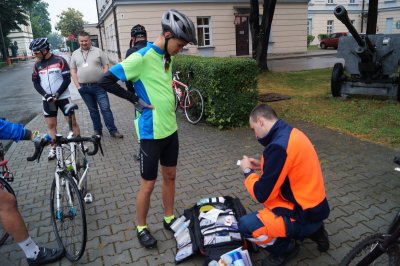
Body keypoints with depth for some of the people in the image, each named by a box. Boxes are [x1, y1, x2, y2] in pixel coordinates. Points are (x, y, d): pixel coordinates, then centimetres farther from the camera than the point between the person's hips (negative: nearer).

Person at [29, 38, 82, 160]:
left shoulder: (60, 61, -8)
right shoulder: (37, 65, 5)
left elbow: (67, 80, -10)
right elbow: (36, 83, 5)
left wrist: (57, 95, -15)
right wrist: (46, 95, -11)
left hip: (63, 97, -4)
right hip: (47, 99, 4)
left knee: (72, 122, 0)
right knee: (51, 125, 8)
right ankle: (54, 148, 19)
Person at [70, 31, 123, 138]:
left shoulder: (98, 51, 0)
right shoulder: (75, 54, 8)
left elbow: (106, 67, 0)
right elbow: (73, 71, 9)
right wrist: (77, 85, 0)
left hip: (98, 86, -2)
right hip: (84, 87, 3)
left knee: (105, 108, -4)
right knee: (92, 110, 12)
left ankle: (113, 130, 2)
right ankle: (97, 130, 22)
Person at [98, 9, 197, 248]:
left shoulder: (168, 58, 7)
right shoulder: (141, 58, -18)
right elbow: (106, 81, -19)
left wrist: (169, 101, 8)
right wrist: (136, 99, -16)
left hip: (171, 129, 8)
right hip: (151, 132, -7)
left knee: (170, 175, 17)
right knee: (148, 184, 6)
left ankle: (169, 218, 36)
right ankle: (141, 228, 27)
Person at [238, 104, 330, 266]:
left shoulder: (278, 146, -27)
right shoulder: (290, 133, 3)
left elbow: (261, 195, -20)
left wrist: (248, 171, -4)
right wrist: (262, 166, 9)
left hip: (305, 215, -9)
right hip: (313, 205, 10)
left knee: (246, 225, -20)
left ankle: (286, 249, 7)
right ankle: (313, 231, 20)